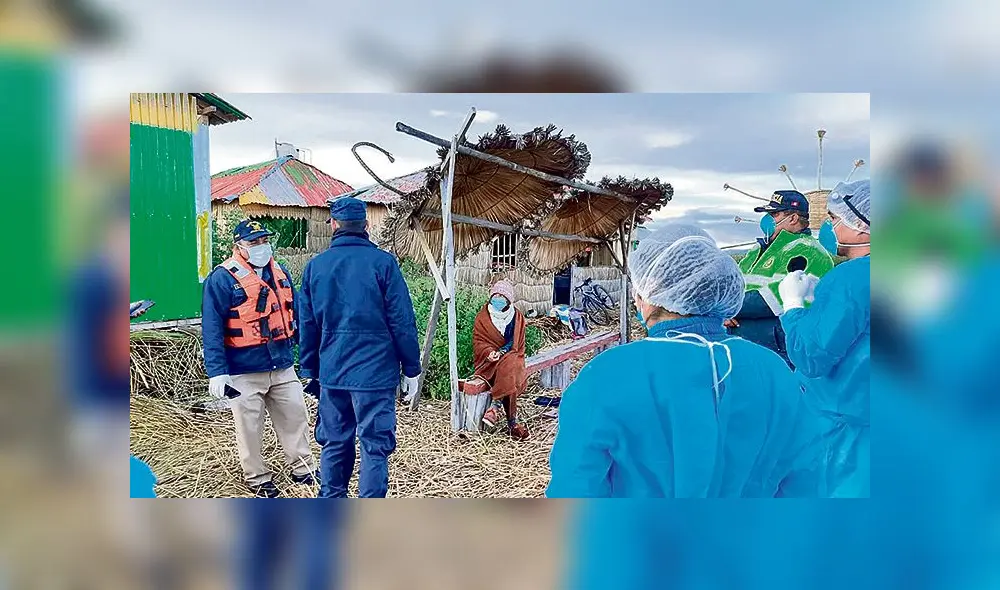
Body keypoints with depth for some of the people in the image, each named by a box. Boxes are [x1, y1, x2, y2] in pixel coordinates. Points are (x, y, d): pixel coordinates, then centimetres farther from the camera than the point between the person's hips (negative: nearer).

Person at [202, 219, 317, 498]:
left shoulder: (280, 272, 7)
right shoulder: (223, 278, -11)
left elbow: (294, 313, 15)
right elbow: (212, 329, -14)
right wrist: (217, 372, -18)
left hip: (282, 365, 6)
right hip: (244, 371, -5)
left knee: (295, 416, 14)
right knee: (250, 427, 8)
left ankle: (302, 467, 30)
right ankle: (257, 478, 25)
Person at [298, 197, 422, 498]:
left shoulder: (314, 266, 5)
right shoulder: (382, 262, -8)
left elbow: (307, 325, 10)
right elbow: (402, 321, -9)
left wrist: (310, 371, 19)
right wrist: (411, 369, 0)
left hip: (331, 372, 4)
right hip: (375, 372, -4)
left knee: (334, 443, 17)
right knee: (375, 446, 4)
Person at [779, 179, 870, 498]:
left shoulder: (850, 278, -23)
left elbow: (811, 359, -23)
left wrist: (793, 301, -11)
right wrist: (819, 293, 6)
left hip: (843, 424, -8)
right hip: (858, 413, 8)